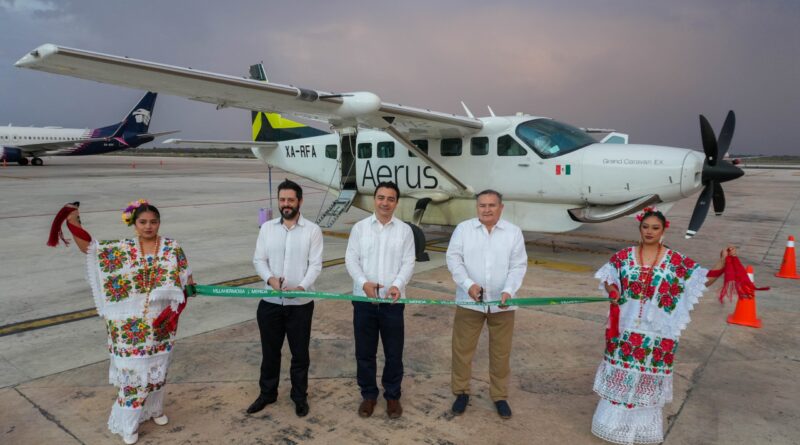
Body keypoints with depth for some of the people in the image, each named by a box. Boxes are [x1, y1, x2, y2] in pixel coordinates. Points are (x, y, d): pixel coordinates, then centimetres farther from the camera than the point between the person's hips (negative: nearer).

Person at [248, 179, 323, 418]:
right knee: (269, 351, 15)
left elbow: (315, 264, -8)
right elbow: (258, 259, 2)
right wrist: (270, 278, -18)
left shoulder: (312, 230, -3)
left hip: (300, 303, -2)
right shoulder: (267, 228, 4)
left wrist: (301, 286, -25)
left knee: (300, 353, 9)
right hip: (270, 302, 2)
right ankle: (267, 393, 34)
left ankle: (300, 396, 27)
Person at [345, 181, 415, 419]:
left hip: (392, 300, 0)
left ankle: (392, 395, 27)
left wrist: (398, 285, -21)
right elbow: (351, 259, -2)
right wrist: (364, 282, -19)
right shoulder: (360, 227, 3)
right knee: (364, 351, 10)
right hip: (364, 299, 1)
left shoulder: (405, 230, 2)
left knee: (394, 352, 9)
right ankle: (368, 394, 28)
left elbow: (408, 263, -3)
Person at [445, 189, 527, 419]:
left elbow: (518, 265, -3)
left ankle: (500, 396, 30)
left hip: (502, 303, 1)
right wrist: (468, 284, -18)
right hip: (469, 301, 0)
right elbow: (453, 258, -4)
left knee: (501, 352, 12)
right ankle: (461, 392, 29)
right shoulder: (463, 228, -1)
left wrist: (508, 290, -18)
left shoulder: (514, 232, 0)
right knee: (462, 348, 9)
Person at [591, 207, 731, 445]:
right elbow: (608, 276, 6)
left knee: (648, 375, 10)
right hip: (625, 327, 1)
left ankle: (642, 422, 29)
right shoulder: (623, 256, -1)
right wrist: (611, 288, -15)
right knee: (620, 373, 11)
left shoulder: (676, 261, -4)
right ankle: (615, 418, 28)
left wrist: (722, 262, -14)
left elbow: (704, 280, -1)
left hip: (657, 331, -1)